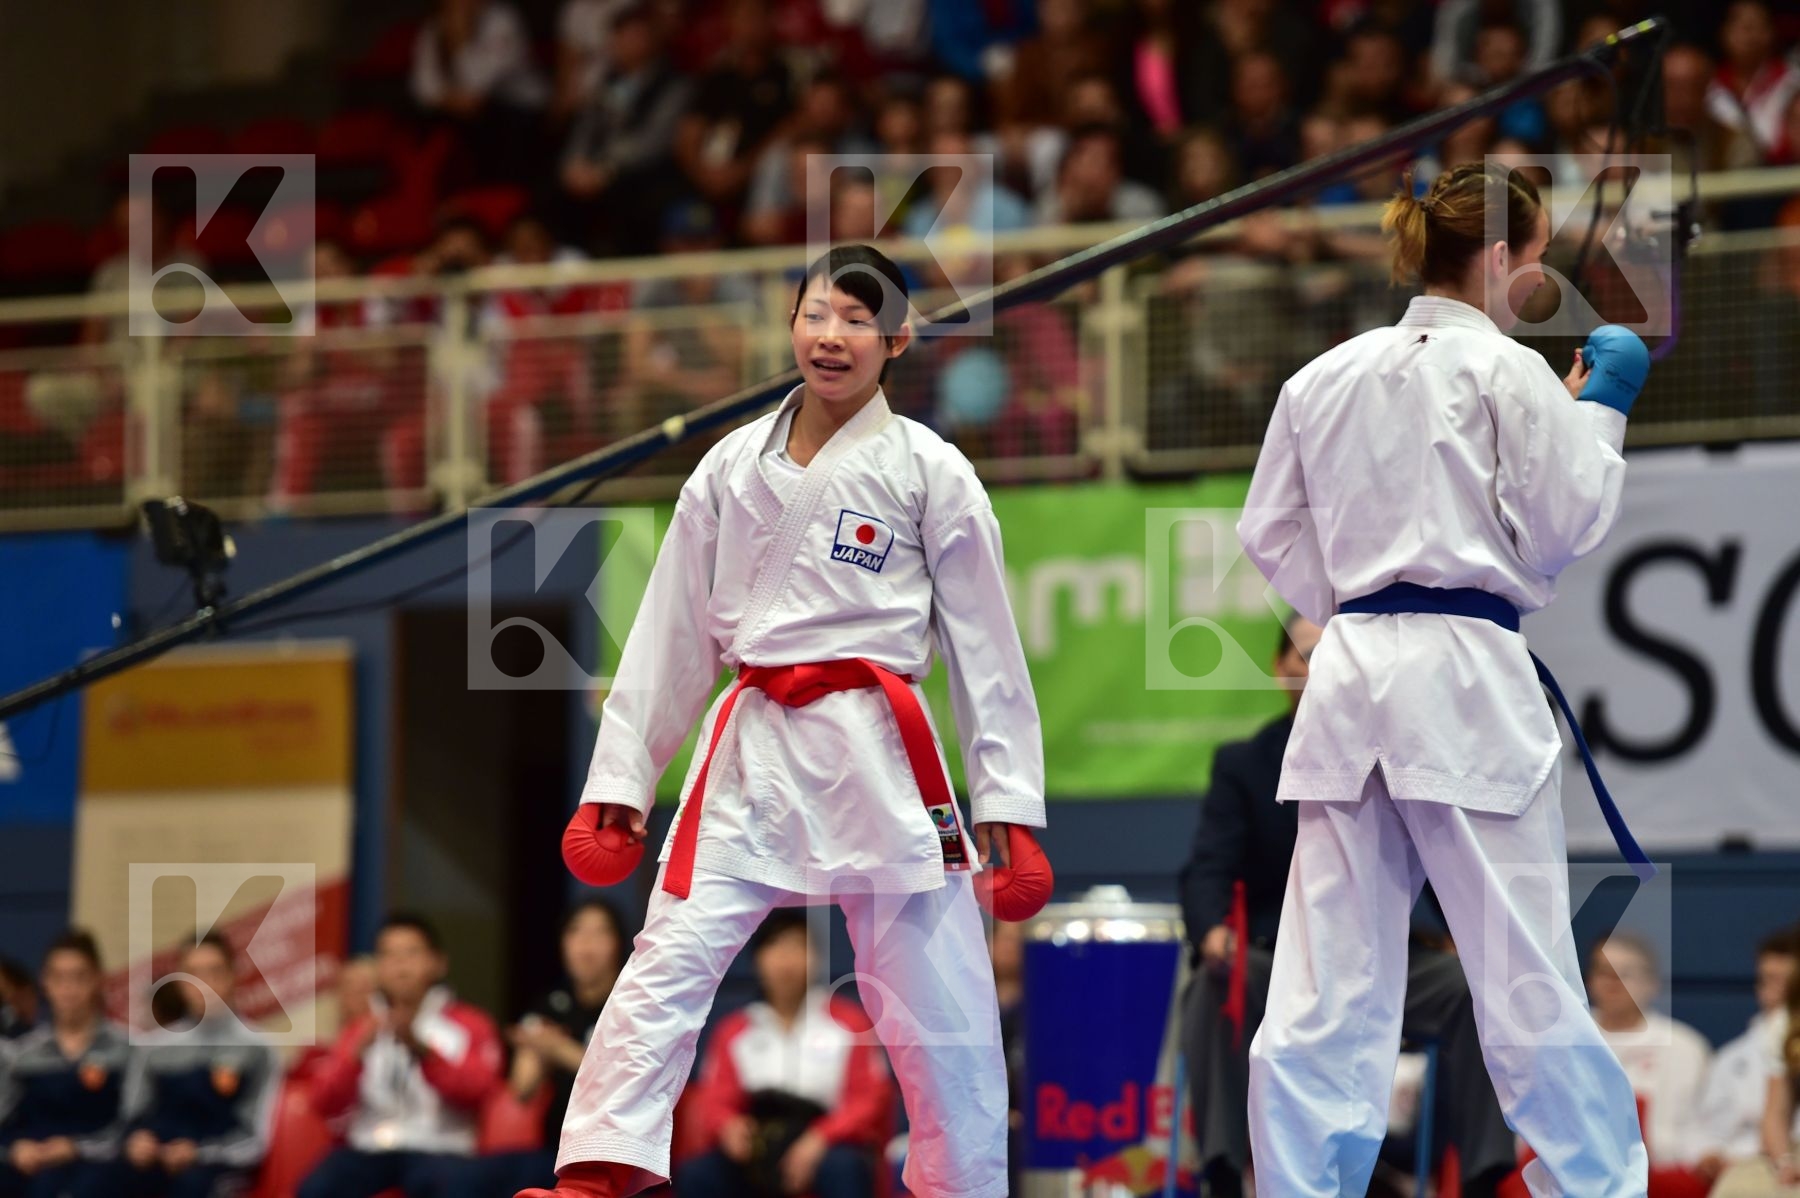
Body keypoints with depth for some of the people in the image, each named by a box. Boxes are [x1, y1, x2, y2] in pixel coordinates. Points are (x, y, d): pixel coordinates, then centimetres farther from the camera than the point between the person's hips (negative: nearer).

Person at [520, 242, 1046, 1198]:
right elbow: (673, 632, 13)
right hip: (753, 750, 2)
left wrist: (1008, 800, -1)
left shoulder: (929, 473, 1)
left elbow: (984, 645, 3)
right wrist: (618, 779, 9)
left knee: (934, 1004, 0)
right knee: (666, 965, -10)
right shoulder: (733, 468, 9)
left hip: (877, 750, -2)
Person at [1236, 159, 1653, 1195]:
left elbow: (1273, 532, 14)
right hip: (1466, 679, -5)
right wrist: (1601, 409, 9)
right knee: (1528, 974, 0)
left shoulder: (1324, 378, 11)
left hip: (1350, 674, 5)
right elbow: (1565, 526, -2)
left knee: (1327, 990, 5)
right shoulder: (1507, 372, -5)